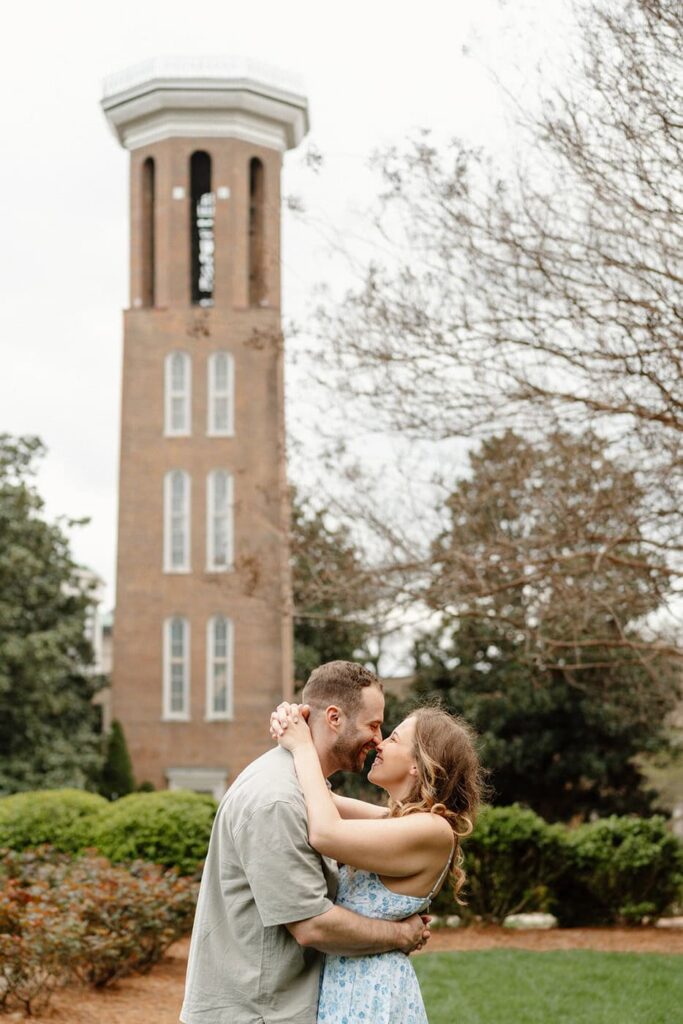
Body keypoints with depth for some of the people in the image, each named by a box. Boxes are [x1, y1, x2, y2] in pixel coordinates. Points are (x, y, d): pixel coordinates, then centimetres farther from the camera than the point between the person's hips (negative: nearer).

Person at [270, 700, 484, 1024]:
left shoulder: (432, 830, -18)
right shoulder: (399, 822, 9)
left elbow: (326, 833, -26)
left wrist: (303, 747, -15)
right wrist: (294, 736, -4)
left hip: (371, 995, -8)